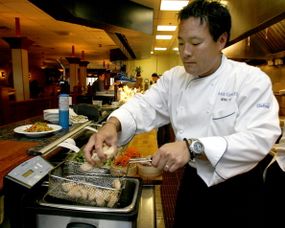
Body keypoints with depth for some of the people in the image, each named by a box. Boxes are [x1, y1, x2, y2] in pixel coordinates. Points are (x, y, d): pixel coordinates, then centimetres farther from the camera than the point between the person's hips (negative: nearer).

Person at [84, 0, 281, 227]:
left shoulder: (251, 79, -16)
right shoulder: (174, 77, -2)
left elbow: (260, 138, -27)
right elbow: (144, 107, -8)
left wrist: (193, 148, -39)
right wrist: (112, 124, -29)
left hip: (238, 191, -3)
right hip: (193, 182, 4)